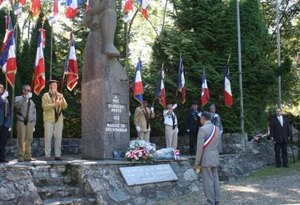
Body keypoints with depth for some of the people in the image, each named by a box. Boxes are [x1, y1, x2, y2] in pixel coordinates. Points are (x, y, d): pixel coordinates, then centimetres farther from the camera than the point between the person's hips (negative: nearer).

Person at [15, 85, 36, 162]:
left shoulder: (31, 101, 19)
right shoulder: (18, 98, 6)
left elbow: (34, 112, 19)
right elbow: (17, 105, -17)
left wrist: (34, 123, 11)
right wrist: (25, 98, -21)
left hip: (30, 122, 4)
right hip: (21, 122, -4)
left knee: (29, 140, 2)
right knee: (21, 140, -5)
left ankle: (28, 156, 6)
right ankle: (20, 156, -1)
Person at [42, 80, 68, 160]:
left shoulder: (60, 95, 15)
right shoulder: (45, 96, 6)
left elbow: (65, 107, 7)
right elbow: (44, 106, -7)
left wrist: (62, 100, -11)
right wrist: (55, 104, -16)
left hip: (59, 119, 3)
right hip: (49, 119, -3)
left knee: (58, 138, 1)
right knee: (48, 138, -3)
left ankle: (57, 155, 6)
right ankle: (47, 155, 1)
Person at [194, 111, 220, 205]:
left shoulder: (202, 129, -15)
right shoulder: (216, 128, 9)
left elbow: (200, 147, -17)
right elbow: (216, 144, 13)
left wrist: (197, 162, -11)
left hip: (206, 159, -7)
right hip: (215, 158, 8)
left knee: (208, 181, -1)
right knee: (215, 179, 12)